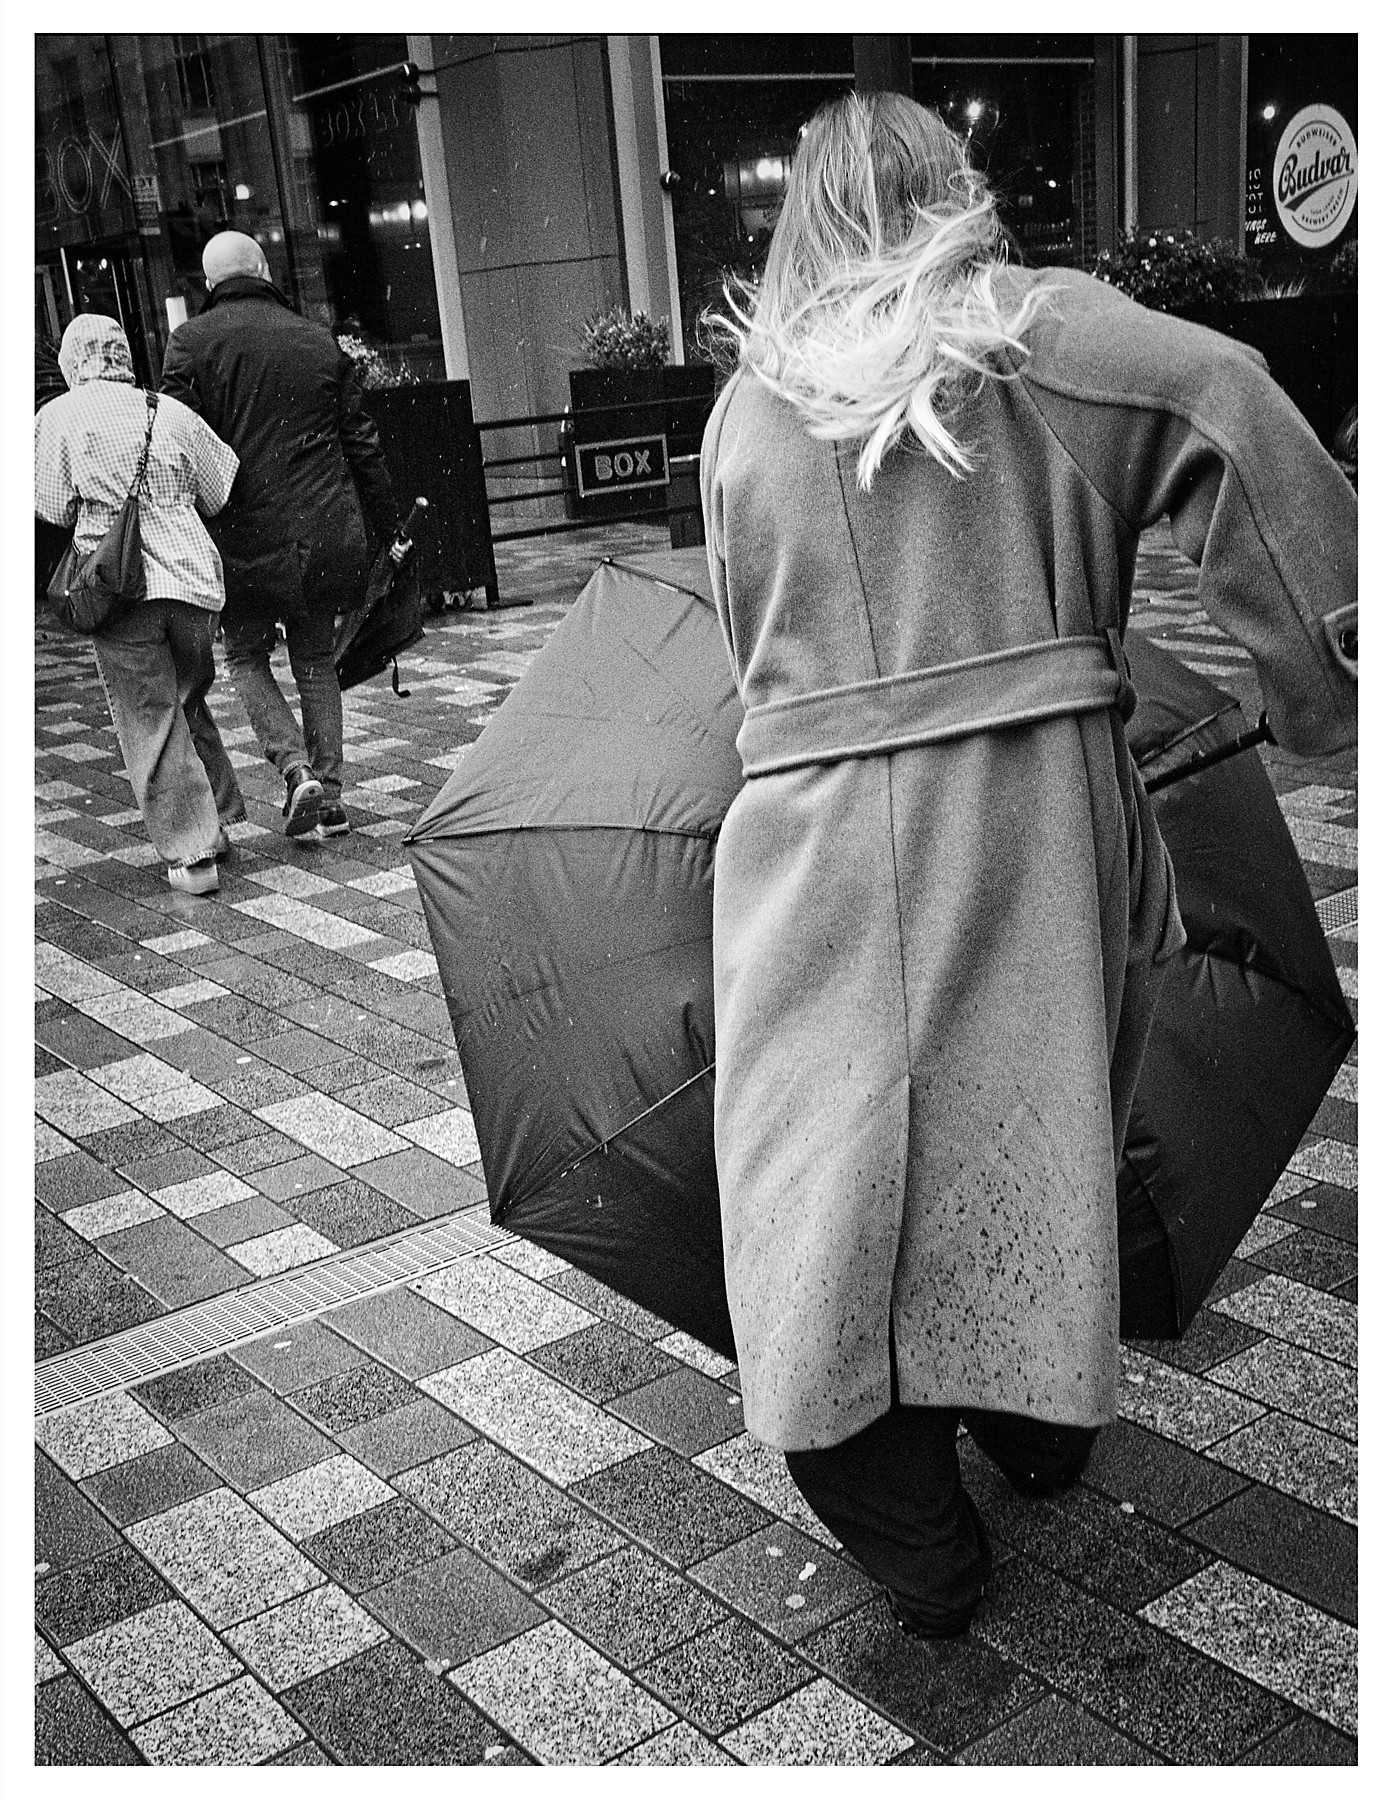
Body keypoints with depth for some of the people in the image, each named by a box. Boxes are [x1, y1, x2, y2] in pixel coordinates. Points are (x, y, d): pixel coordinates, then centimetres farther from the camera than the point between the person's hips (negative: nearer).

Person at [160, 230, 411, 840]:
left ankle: (298, 771, -3)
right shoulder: (320, 341, 8)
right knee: (316, 659, 16)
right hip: (326, 535, 3)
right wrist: (389, 529, 17)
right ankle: (329, 793, 15)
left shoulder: (192, 342, -2)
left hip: (244, 536, -3)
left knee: (246, 657, 15)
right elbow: (362, 444, 11)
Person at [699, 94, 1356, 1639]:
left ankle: (919, 1551, 8)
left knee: (833, 1170, 5)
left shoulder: (745, 405, 11)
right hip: (1036, 804, 1)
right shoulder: (1035, 322, 4)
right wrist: (1323, 665, -10)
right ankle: (1036, 1418, 38)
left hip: (816, 830, 0)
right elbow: (1222, 400, -14)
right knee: (1026, 1118, 19)